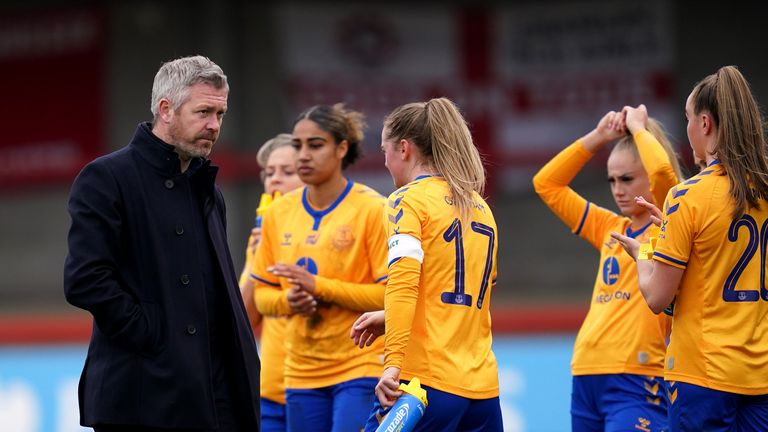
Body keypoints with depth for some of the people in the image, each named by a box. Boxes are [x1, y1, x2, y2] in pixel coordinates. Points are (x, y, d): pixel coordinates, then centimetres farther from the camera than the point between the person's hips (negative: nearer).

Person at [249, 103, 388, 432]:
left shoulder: (372, 209, -7)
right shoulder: (278, 213, 8)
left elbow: (391, 294, -12)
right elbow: (262, 295, 14)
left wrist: (319, 286, -18)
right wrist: (288, 300, -9)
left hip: (360, 367, -5)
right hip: (301, 376, 5)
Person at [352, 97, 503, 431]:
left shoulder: (409, 199, -3)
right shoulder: (480, 207, 19)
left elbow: (403, 283, -17)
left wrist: (393, 364, -23)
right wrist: (389, 318, 22)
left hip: (426, 378, -7)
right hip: (483, 387, 7)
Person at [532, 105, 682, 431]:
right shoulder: (611, 228, 17)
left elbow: (662, 171, -21)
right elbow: (546, 183, 22)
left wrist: (638, 127, -3)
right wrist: (597, 137, 15)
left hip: (637, 382, -8)